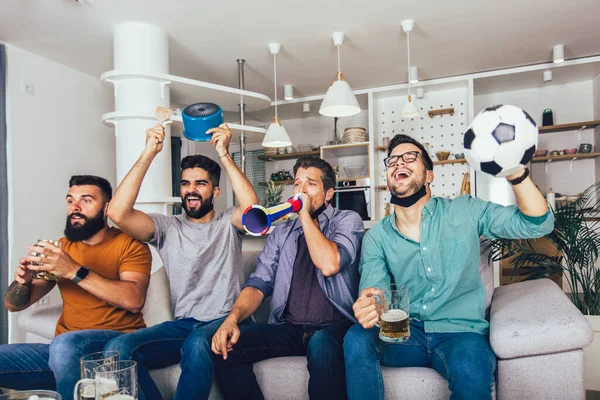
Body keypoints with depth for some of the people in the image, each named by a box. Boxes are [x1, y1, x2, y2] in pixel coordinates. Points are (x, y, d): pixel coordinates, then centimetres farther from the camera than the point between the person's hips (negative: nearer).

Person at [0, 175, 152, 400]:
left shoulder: (129, 245, -4)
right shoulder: (61, 247, 12)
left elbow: (134, 301, -21)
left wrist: (75, 271, -27)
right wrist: (23, 280, -9)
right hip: (63, 349, 5)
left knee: (65, 344, -34)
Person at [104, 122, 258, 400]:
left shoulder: (227, 224, 8)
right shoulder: (167, 227, 10)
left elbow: (251, 207, -17)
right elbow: (118, 212, -8)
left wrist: (224, 155, -15)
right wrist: (149, 153, -10)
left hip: (224, 322, -2)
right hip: (182, 324, 3)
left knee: (197, 344, -38)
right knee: (118, 348, -24)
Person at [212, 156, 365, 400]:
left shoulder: (348, 220, 2)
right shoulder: (282, 233, 15)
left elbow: (329, 265, -19)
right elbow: (259, 283, 4)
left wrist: (305, 214, -10)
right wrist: (233, 318, -15)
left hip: (334, 327, -4)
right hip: (288, 329, 4)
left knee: (321, 343, -37)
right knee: (226, 346, -17)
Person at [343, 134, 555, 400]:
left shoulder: (465, 212, 2)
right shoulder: (376, 238, 4)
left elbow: (537, 224, -3)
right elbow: (375, 293, -7)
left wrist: (515, 171, -21)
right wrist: (368, 306, -33)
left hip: (460, 332, -1)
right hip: (405, 334, 2)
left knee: (470, 367, -35)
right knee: (357, 339, -28)